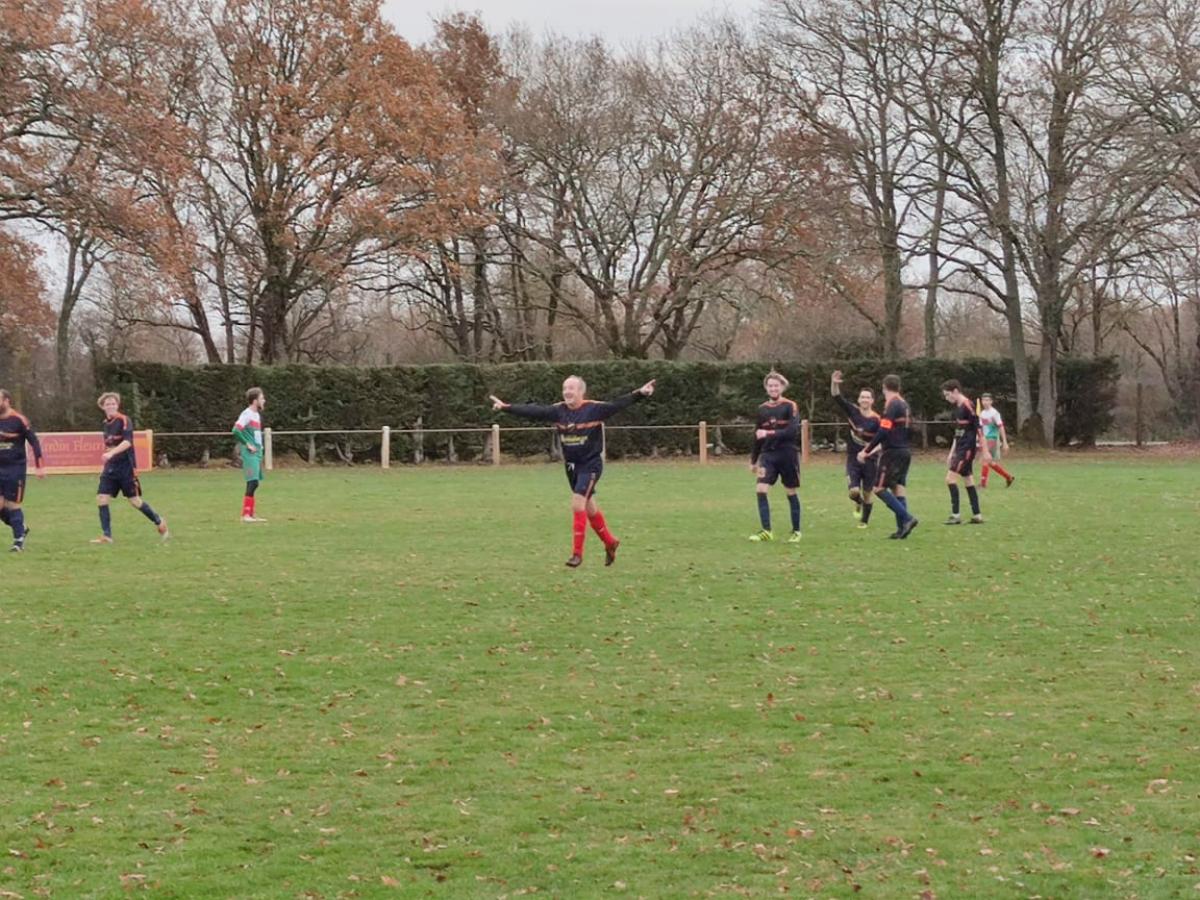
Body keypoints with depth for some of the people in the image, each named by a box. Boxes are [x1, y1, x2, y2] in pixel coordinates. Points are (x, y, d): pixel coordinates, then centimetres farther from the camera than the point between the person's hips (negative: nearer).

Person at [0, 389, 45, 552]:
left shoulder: (18, 420, -11)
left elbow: (34, 442, -9)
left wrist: (40, 466, -13)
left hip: (16, 468, -6)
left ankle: (19, 540, 8)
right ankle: (21, 528, 23)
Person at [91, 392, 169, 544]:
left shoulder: (124, 420, -12)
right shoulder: (106, 423, 11)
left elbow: (127, 442, -27)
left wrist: (111, 453, -39)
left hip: (126, 467, -6)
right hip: (110, 467, 6)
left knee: (134, 500, 0)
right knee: (101, 498, -6)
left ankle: (159, 522, 21)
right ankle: (106, 536, -1)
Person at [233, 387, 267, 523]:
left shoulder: (257, 415, 17)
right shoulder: (247, 414, -11)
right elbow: (236, 431, -21)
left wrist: (259, 447, 14)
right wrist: (247, 444, -17)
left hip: (257, 452, 9)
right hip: (250, 454, -9)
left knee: (255, 483, 9)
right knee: (252, 482, -14)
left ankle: (251, 513, 14)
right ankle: (246, 514, -13)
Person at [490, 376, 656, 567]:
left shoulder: (594, 409, -14)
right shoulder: (558, 410, -2)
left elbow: (617, 404, -22)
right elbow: (533, 411, -4)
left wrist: (639, 393, -34)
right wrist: (506, 407, -10)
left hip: (590, 464, -6)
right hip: (571, 465, 6)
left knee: (577, 504, -16)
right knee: (589, 507, 16)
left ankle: (577, 553, -8)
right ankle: (610, 543, 35)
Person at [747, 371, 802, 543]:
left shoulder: (790, 406, -5)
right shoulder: (762, 409, 9)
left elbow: (793, 431, -17)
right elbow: (758, 436, 17)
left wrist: (769, 434, -22)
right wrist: (753, 460, 19)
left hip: (787, 455, -4)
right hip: (768, 455, 4)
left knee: (791, 493, 5)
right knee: (760, 490, -10)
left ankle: (796, 531, 17)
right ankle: (766, 531, -6)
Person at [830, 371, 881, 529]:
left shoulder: (876, 420, -10)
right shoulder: (853, 411, -3)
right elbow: (837, 397, -11)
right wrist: (834, 383, -30)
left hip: (870, 460, -1)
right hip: (853, 458, 1)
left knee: (867, 494, 7)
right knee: (854, 492, -13)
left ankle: (864, 520, 29)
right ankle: (858, 504, 24)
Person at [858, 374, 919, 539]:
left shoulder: (891, 405, -13)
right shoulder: (904, 404, 13)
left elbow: (883, 432, -20)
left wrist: (867, 451, -14)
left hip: (893, 453, -9)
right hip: (905, 452, 9)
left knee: (880, 489, -8)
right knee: (898, 489, 8)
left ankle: (907, 518, -17)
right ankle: (903, 528, 3)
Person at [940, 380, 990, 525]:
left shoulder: (967, 406, -14)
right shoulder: (957, 408, 15)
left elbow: (978, 428, -17)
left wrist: (985, 452, -18)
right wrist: (952, 453, 23)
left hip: (967, 449, -9)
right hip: (960, 449, 9)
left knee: (950, 478, -13)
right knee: (968, 480, 10)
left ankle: (955, 515, -11)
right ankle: (977, 516, 13)